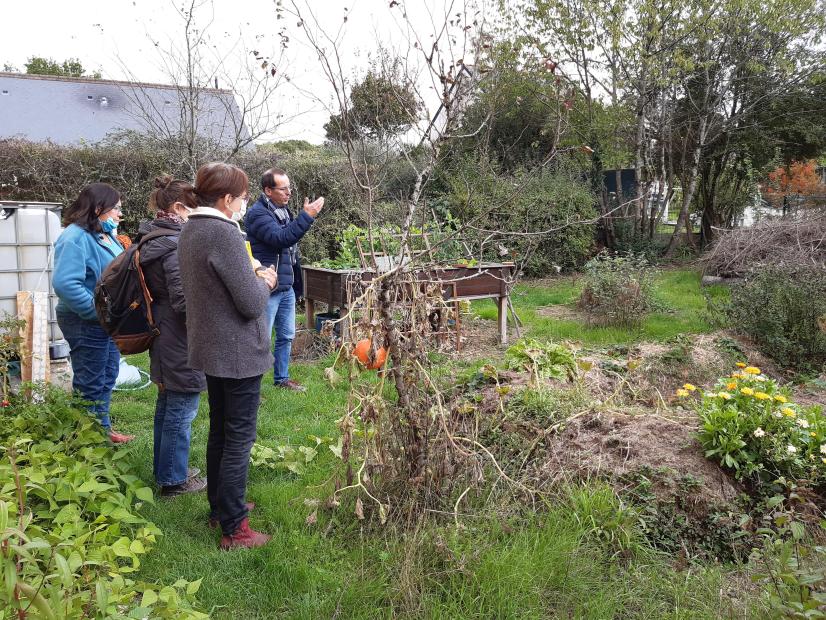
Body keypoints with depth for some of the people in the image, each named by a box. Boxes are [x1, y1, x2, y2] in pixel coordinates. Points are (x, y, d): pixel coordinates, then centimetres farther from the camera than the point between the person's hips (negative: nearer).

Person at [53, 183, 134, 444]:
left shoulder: (106, 235, 8)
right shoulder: (76, 237, -21)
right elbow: (65, 284, -31)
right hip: (86, 324, -9)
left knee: (107, 379, 20)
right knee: (90, 385, 3)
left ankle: (103, 428, 35)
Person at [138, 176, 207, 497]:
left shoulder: (153, 241, 9)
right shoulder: (176, 247, -22)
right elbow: (185, 301, -25)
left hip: (164, 341, 10)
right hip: (182, 345, -10)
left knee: (167, 407, 22)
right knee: (181, 413, 3)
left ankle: (165, 468, 36)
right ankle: (174, 480, 16)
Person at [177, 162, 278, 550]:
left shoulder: (189, 231, 7)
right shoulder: (225, 233, -21)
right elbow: (251, 304, -21)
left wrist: (254, 278, 7)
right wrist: (265, 283, -1)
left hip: (209, 349, 9)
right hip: (238, 353, -9)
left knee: (219, 432, 21)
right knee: (239, 439, 1)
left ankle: (219, 506, 36)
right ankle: (234, 529, 11)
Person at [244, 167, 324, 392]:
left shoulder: (283, 210, 14)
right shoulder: (258, 213, -14)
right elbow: (281, 238, -28)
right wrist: (306, 216, -29)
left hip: (287, 287, 9)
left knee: (286, 336, 17)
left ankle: (282, 377, 31)